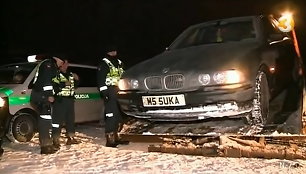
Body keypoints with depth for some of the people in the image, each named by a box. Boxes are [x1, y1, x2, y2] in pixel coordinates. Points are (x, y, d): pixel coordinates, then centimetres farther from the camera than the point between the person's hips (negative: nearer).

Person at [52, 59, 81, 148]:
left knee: (71, 119, 12)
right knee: (58, 120, -9)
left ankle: (71, 138, 21)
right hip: (60, 100, -8)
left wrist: (76, 80, 7)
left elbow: (74, 86, 26)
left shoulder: (70, 74, 19)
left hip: (70, 99, 8)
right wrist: (64, 84, -23)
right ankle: (55, 140, -6)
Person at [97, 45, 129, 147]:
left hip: (119, 91, 7)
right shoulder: (104, 63, 0)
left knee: (119, 115, 7)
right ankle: (110, 140, -12)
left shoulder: (119, 63, 22)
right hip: (110, 92, -7)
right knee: (110, 116, -13)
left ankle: (116, 137, 16)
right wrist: (104, 92, -18)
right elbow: (101, 79, -9)